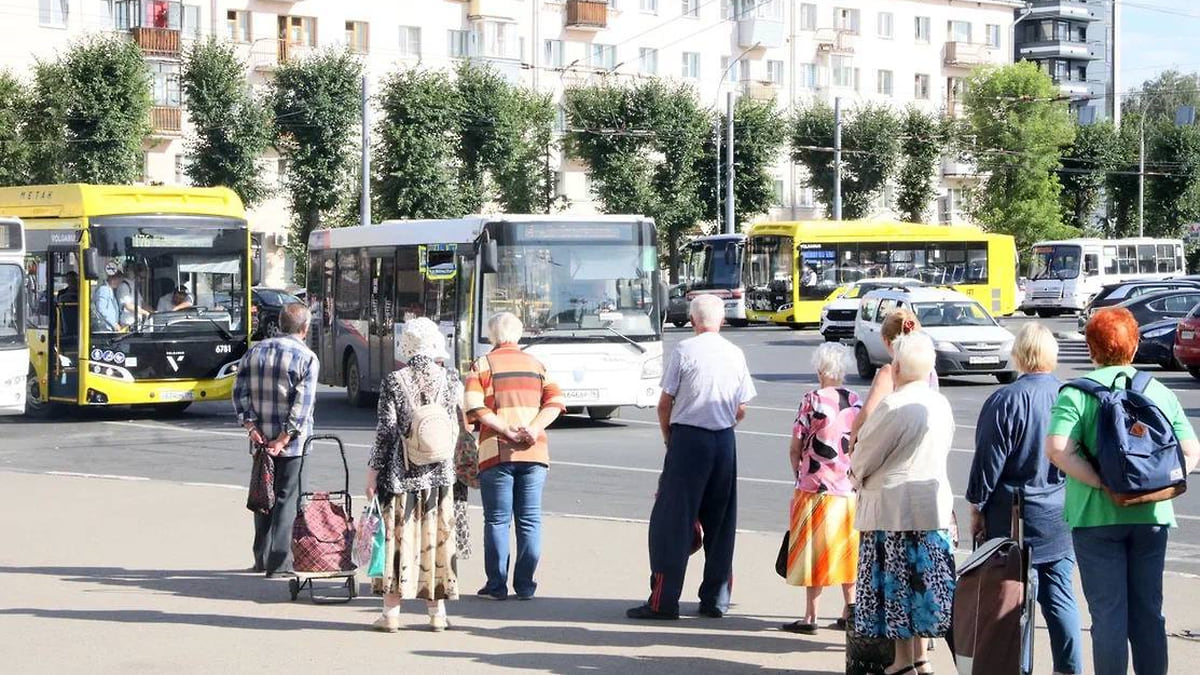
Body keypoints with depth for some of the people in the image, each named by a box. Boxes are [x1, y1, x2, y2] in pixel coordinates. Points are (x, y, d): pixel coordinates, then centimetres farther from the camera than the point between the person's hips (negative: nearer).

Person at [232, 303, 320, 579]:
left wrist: (250, 426, -2)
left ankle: (262, 558, 23)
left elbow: (240, 391, 3)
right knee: (286, 500, 0)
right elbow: (302, 404, -16)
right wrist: (283, 439, -15)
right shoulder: (307, 358, -8)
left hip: (261, 439, 5)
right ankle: (279, 563, -2)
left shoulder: (255, 351, 7)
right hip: (292, 442, -5)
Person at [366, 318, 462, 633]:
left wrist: (373, 470, -2)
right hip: (439, 472, 2)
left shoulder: (394, 382, -8)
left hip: (401, 473, -2)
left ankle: (391, 613, 3)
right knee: (436, 536, 9)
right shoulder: (450, 379, -1)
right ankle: (437, 612, 14)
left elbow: (386, 432, -9)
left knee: (398, 537, 2)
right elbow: (460, 423, 7)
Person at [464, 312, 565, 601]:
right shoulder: (536, 365, 13)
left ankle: (497, 585, 4)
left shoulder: (482, 366, 3)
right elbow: (555, 401, 0)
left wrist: (506, 430, -14)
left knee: (497, 520, 3)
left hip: (497, 451, -3)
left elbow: (475, 408, -12)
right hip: (534, 451, 3)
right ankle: (525, 585, 7)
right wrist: (534, 429, -11)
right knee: (530, 519, 7)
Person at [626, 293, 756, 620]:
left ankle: (664, 600, -3)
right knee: (720, 522, 12)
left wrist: (668, 436, 10)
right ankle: (716, 599, 15)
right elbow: (741, 411, 9)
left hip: (688, 437, -4)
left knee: (672, 520, -1)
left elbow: (665, 403, -5)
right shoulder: (736, 355, 6)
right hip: (725, 441, 4)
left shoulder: (684, 351, -7)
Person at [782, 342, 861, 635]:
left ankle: (810, 616, 5)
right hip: (851, 487, 5)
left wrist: (799, 473, 7)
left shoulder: (813, 400, -11)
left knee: (815, 551, 2)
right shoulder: (856, 401, 3)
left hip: (816, 487, -5)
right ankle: (850, 612, 17)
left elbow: (795, 448, -9)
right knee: (846, 549, 13)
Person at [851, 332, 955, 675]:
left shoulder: (894, 406, -17)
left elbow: (864, 456, -10)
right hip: (935, 504, 7)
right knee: (923, 582, 14)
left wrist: (858, 476, 14)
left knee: (896, 587, 1)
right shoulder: (941, 405, 7)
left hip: (893, 508, -7)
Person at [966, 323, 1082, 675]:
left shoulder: (1006, 401, -14)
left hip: (1015, 516, -4)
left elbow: (988, 461, -11)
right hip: (1061, 517, 4)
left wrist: (977, 508, 1)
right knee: (1060, 597, 10)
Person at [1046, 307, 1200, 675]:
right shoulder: (1160, 392, 5)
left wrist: (1104, 484, -16)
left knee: (1108, 613, 2)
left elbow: (1058, 449, -20)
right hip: (1152, 517, 3)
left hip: (1097, 516, -3)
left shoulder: (1077, 393, -7)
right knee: (1148, 611, 13)